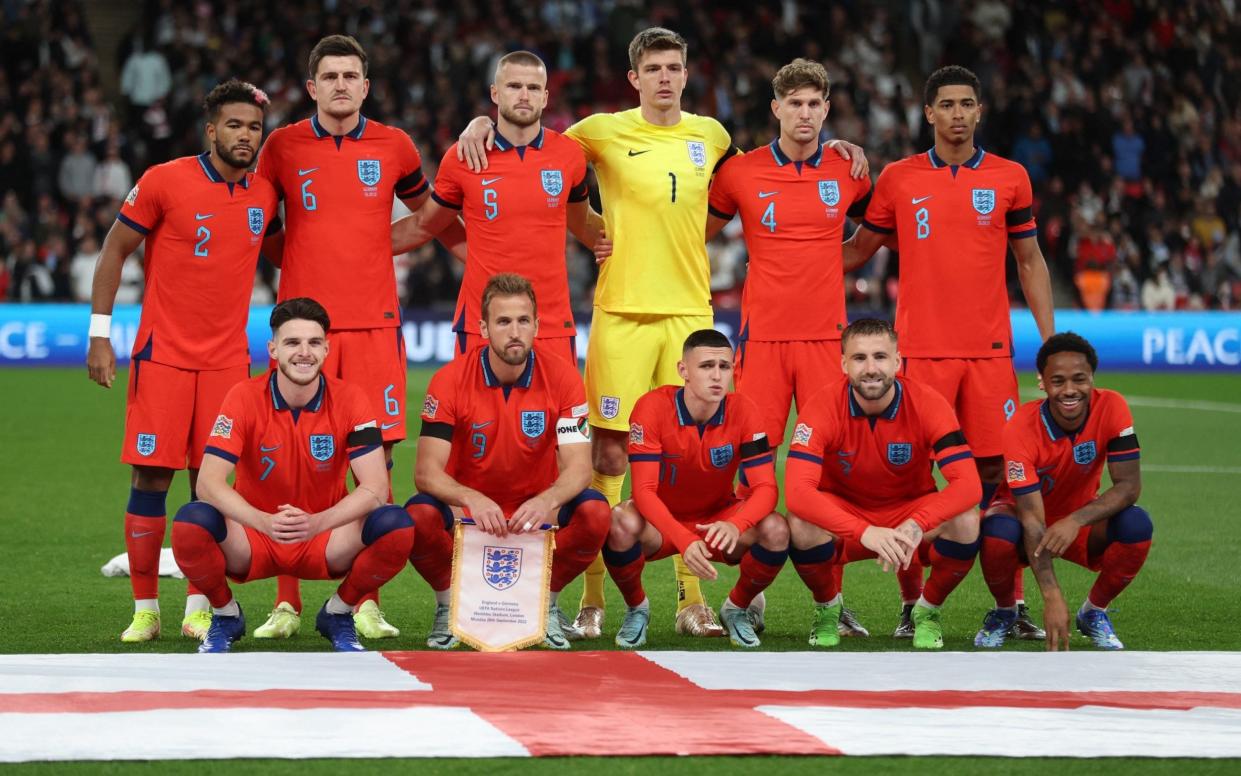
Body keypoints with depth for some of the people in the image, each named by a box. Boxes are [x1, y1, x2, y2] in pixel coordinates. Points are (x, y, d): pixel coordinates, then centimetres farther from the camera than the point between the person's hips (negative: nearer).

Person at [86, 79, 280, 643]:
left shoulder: (264, 196, 6)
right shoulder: (164, 182, -7)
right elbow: (115, 251, -1)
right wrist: (100, 335, -6)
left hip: (227, 358, 3)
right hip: (163, 355, -3)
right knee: (151, 475, -4)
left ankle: (199, 608, 8)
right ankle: (144, 609, 3)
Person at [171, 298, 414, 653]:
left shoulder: (349, 400, -9)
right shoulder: (244, 398, -12)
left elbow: (374, 487, -17)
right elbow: (210, 482, -20)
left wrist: (318, 522, -36)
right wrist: (265, 522, -38)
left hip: (326, 539, 1)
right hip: (254, 540, -1)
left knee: (397, 527, -27)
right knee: (190, 523, -32)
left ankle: (339, 614, 2)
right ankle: (225, 615, 0)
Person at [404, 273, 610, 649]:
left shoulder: (562, 377, -12)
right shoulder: (450, 381, -14)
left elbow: (578, 467, -18)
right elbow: (427, 470, -20)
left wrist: (547, 501, -41)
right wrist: (472, 499, -42)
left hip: (536, 514, 1)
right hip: (467, 515, -1)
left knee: (594, 511, -29)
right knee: (419, 514, -33)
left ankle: (547, 605, -2)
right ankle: (449, 605, -3)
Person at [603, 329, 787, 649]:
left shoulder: (744, 412, -16)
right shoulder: (653, 408, -22)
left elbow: (765, 487, -20)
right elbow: (644, 490, -27)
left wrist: (735, 525, -44)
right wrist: (684, 541, -44)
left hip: (719, 519, 2)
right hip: (661, 523, -2)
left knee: (775, 530, -28)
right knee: (622, 523, -36)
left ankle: (737, 608, 4)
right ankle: (636, 608, -4)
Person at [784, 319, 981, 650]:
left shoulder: (928, 404, -19)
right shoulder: (822, 408, -22)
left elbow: (968, 484, -28)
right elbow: (796, 491, -34)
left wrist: (916, 526, -46)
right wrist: (865, 532, -47)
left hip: (912, 511, 1)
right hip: (843, 516, 0)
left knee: (965, 522, -30)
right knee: (801, 525, -34)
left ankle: (928, 610, 0)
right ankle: (827, 608, 0)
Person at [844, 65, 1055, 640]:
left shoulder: (1010, 178, 8)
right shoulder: (898, 179, 6)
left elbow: (1029, 262, 13)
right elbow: (859, 248, 16)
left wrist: (1050, 339, 7)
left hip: (989, 349, 1)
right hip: (920, 349, -1)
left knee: (996, 469, -2)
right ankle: (913, 603, 5)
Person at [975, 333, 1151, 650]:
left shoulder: (1111, 408, -22)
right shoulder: (1020, 430, -30)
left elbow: (1129, 486, -24)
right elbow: (1032, 519, -33)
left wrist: (1075, 520, -41)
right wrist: (1052, 597, -42)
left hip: (1082, 520, 2)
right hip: (1027, 523, -2)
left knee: (1137, 526, -28)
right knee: (998, 532, -37)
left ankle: (1094, 611, 0)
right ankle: (1004, 611, -2)